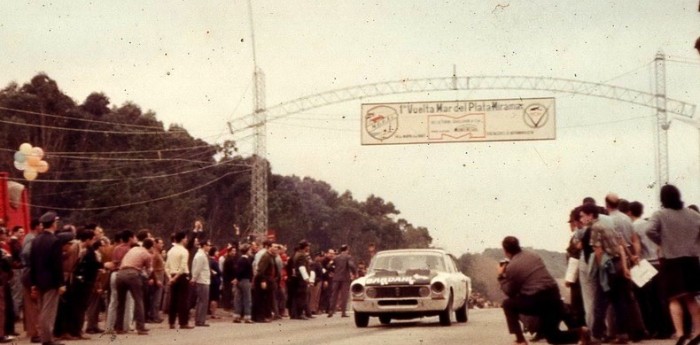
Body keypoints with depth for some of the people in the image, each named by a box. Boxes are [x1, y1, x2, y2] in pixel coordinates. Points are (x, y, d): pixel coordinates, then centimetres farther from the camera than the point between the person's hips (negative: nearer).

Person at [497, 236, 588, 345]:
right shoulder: (532, 255, 16)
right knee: (552, 336, 19)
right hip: (554, 295, 7)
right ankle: (581, 332, -5)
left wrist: (501, 276, 18)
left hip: (536, 301, -6)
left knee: (508, 304, 18)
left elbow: (510, 292, 6)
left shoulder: (511, 267, -3)